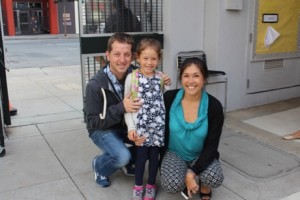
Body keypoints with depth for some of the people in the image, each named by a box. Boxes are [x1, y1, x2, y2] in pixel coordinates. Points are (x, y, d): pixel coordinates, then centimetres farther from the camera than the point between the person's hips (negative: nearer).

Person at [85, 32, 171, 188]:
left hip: (128, 124, 5)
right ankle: (99, 166, 6)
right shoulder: (96, 85, -26)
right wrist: (121, 108, -36)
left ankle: (127, 162, 12)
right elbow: (93, 122, -22)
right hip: (102, 128, -5)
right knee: (122, 156, -29)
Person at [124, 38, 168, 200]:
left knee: (154, 155, 10)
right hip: (141, 125, -2)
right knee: (141, 155, 4)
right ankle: (138, 185, 27)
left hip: (158, 124, 2)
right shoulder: (132, 77, -7)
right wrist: (131, 127, -9)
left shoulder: (161, 77, 2)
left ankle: (151, 185, 32)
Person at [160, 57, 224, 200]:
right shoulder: (169, 98, -16)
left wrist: (192, 173, -23)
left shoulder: (214, 106, -18)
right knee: (172, 185, -27)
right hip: (174, 152, 0)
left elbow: (212, 146, -15)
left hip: (201, 155, 0)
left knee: (214, 178, -29)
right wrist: (162, 160, -5)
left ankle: (204, 187, 8)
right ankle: (183, 177, 10)